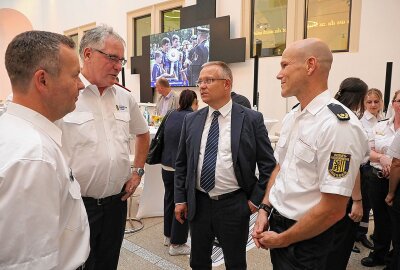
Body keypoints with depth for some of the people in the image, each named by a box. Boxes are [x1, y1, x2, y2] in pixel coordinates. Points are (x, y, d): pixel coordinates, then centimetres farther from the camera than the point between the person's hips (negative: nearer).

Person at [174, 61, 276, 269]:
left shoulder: (252, 119, -8)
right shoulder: (191, 120, 2)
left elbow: (268, 164, -4)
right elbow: (181, 163, 7)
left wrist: (256, 199, -6)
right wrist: (180, 199, 5)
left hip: (234, 205, -3)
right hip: (197, 203, 4)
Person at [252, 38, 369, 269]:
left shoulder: (339, 125, -24)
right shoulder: (291, 117, 2)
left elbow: (333, 210, -23)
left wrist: (282, 239, -14)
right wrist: (265, 209, 0)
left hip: (306, 239, -7)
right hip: (276, 224, 7)